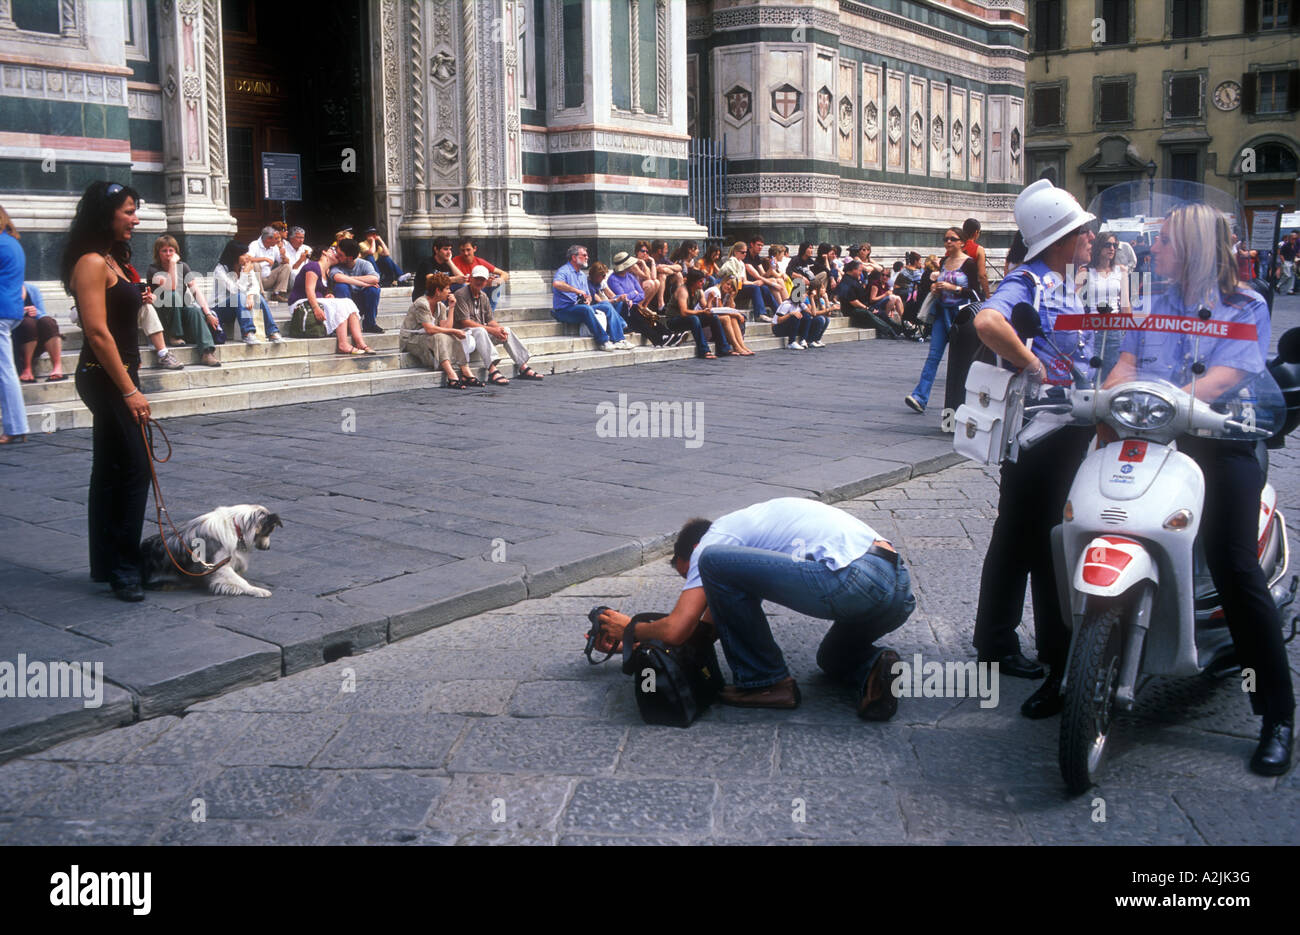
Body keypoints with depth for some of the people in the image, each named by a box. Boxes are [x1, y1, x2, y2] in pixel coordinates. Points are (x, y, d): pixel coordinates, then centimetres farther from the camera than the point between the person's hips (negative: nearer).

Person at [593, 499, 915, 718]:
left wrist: (629, 628, 21)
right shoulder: (747, 524, 34)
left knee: (715, 564, -5)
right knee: (833, 659, 38)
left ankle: (764, 682, 3)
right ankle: (873, 668, 3)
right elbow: (712, 623, 40)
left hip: (851, 580, -10)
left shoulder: (715, 539, 8)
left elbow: (676, 630, -1)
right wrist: (624, 643, 42)